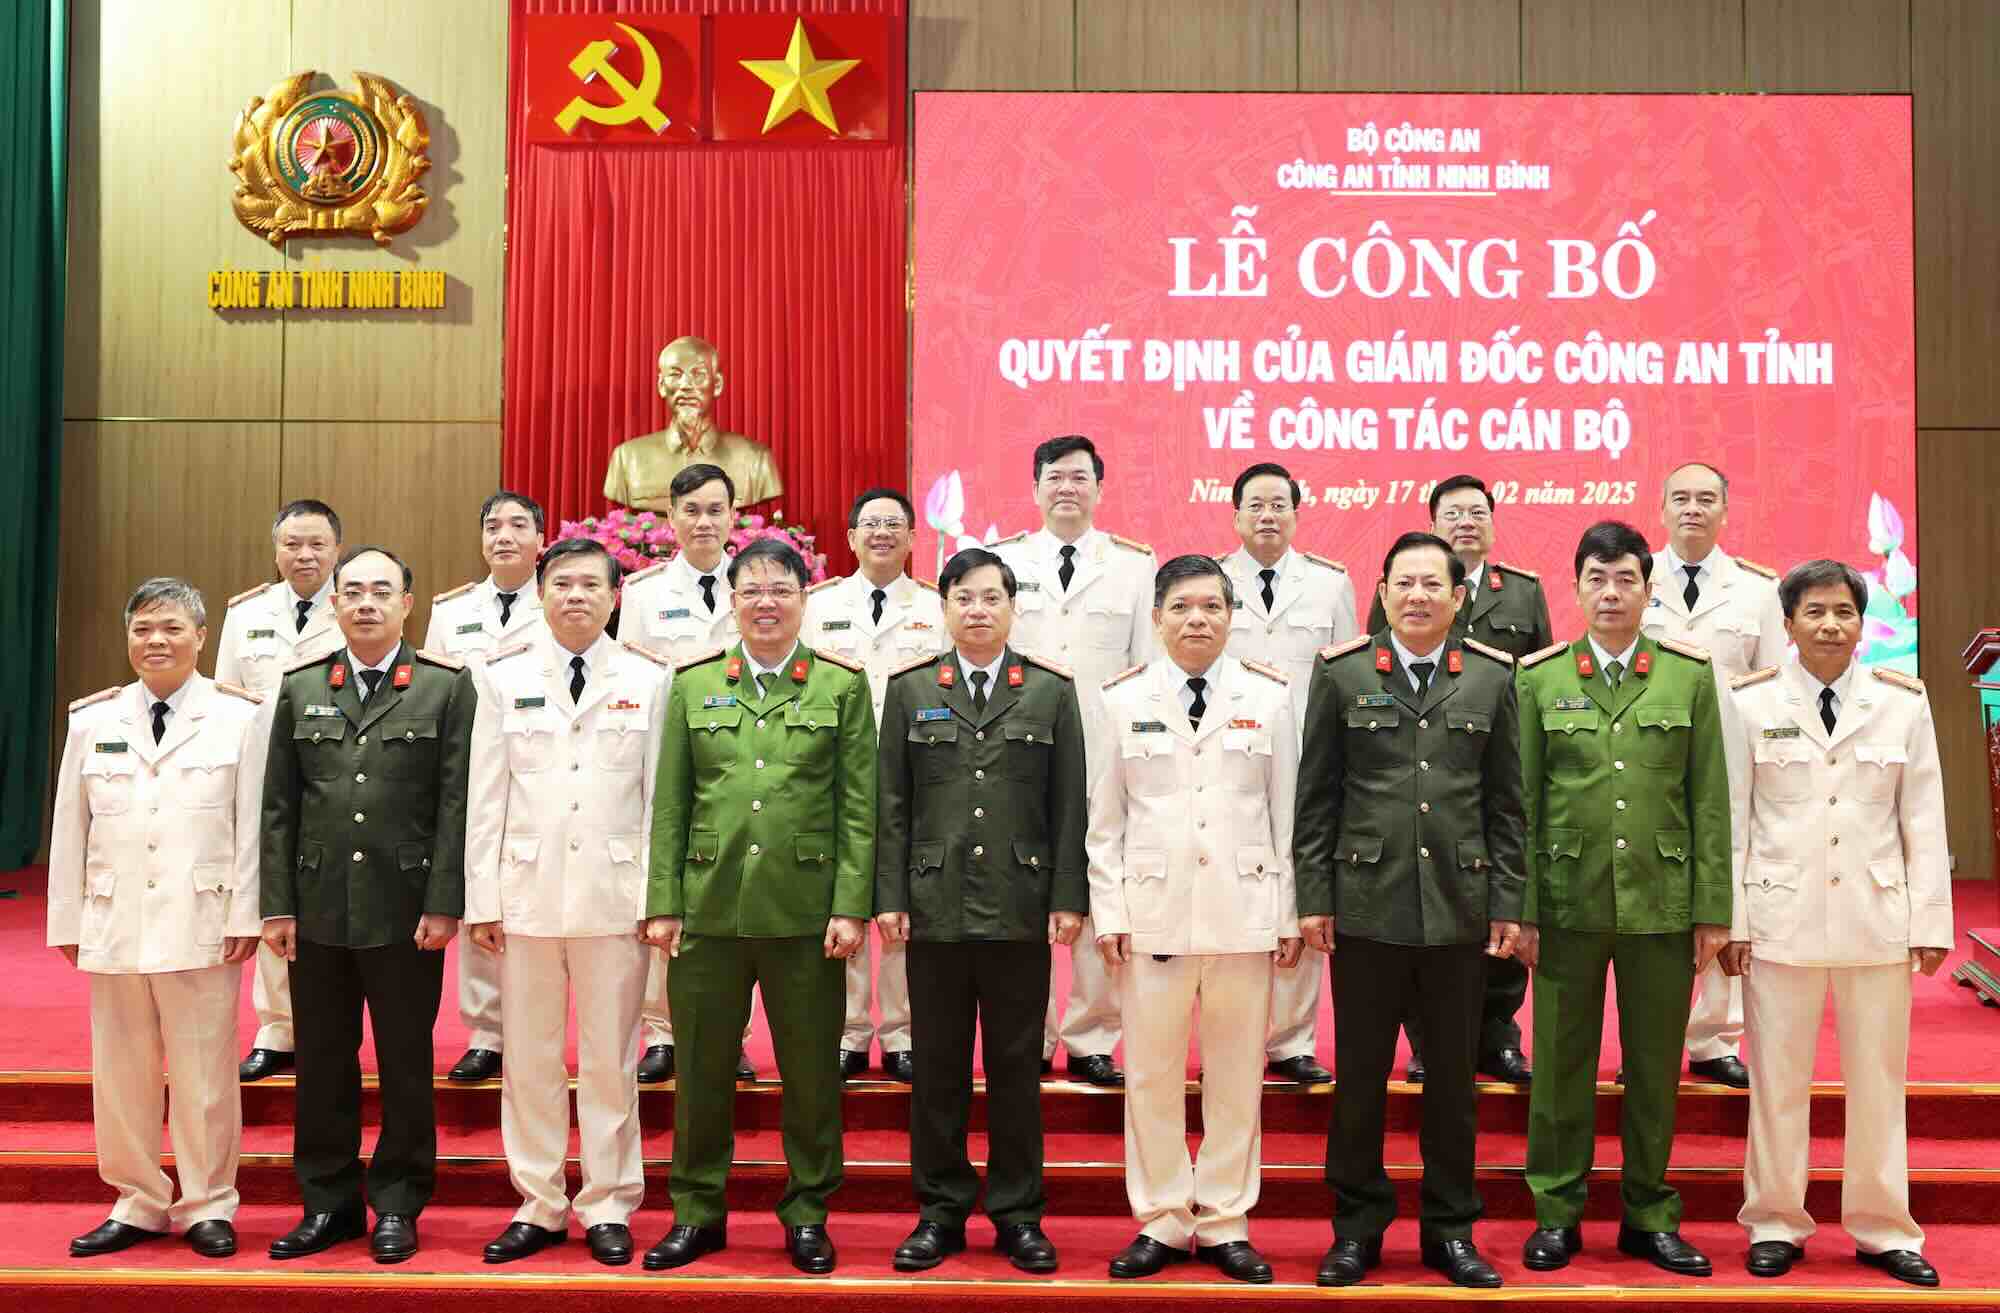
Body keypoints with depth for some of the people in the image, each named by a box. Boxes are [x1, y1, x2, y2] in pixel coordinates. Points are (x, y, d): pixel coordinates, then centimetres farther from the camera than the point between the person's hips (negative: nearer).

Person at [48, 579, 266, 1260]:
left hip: (201, 924, -3)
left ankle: (207, 1206, 16)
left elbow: (251, 825, -1)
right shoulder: (92, 721, 9)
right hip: (114, 923, 3)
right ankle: (137, 1204, 23)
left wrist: (245, 916, -5)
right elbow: (69, 829, 11)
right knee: (121, 1074, 9)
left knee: (204, 1075, 2)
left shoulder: (239, 718, 0)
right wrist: (67, 920, 9)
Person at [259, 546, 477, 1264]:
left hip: (406, 910, -3)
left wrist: (443, 905, -10)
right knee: (322, 1063, 11)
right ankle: (328, 1203, 24)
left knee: (405, 1065, 6)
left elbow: (455, 803, -5)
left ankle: (397, 1205, 20)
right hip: (317, 908, 3)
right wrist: (276, 905, 2)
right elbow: (279, 806, 8)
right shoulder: (300, 687, 9)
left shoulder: (447, 686, -1)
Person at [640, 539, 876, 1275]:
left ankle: (807, 1213, 22)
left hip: (806, 910, -1)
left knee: (810, 1070, 7)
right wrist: (662, 903, 0)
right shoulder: (693, 684, 8)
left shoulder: (843, 685, 3)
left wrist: (852, 906, -8)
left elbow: (858, 806, -1)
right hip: (709, 907, 2)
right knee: (701, 1069, 9)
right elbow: (669, 803, 7)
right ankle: (698, 1211, 24)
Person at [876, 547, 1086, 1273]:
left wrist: (1068, 899, -4)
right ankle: (940, 1209, 20)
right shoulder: (909, 689, 6)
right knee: (937, 1067, 8)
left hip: (1020, 909, -1)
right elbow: (891, 804, 4)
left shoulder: (1052, 691, 5)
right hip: (934, 907, 1)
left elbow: (1069, 805, 2)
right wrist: (889, 898, -2)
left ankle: (1017, 1213, 19)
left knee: (1016, 1067, 7)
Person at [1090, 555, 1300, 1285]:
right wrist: (1108, 911, -1)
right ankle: (1161, 1220, 18)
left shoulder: (1268, 697, 3)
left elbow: (1286, 813, 4)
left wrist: (1290, 915, 2)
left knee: (1237, 1076, 7)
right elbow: (1105, 819, 5)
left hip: (1244, 911, 0)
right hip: (1152, 911, 0)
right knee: (1152, 1075, 5)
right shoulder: (1125, 700, 4)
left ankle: (1224, 1222, 20)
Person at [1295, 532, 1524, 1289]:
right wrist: (1312, 897, -2)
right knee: (1359, 1075, 7)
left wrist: (1508, 903, 2)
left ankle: (1450, 1227, 24)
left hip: (1459, 906, 1)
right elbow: (1316, 795, 2)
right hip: (1365, 903, -1)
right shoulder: (1341, 672, 3)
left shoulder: (1492, 676, 6)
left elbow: (1506, 801, 7)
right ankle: (1357, 1226, 21)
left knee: (1454, 1077, 10)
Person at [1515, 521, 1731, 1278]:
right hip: (1567, 900, 0)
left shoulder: (1690, 675, 3)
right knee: (1562, 1065, 7)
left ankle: (1650, 1216, 24)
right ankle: (1557, 1213, 20)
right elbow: (1521, 798, 1)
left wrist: (1712, 909, -1)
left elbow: (1710, 799, 2)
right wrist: (1519, 908, -3)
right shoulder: (1538, 677, 2)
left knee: (1655, 1069, 10)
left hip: (1662, 902, 1)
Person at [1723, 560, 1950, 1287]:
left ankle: (1883, 1229, 24)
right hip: (1781, 918, -1)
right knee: (1778, 1081, 6)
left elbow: (1924, 819, 4)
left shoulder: (1902, 701, 3)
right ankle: (1776, 1225, 20)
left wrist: (1931, 922, 1)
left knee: (1879, 1081, 9)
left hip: (1877, 919, 1)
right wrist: (1729, 919, -4)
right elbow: (1731, 819, -1)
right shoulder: (1751, 702, -1)